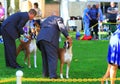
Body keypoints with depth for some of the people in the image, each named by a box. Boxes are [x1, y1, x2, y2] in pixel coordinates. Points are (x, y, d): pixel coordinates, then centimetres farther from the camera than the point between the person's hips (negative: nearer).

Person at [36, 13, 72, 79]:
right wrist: (67, 36, -9)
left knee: (45, 56, 17)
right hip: (50, 39, -6)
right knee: (53, 57, -4)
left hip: (40, 37, 6)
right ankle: (52, 75, -10)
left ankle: (45, 74, 21)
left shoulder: (46, 19, 35)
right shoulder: (58, 18, 16)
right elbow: (61, 27, -3)